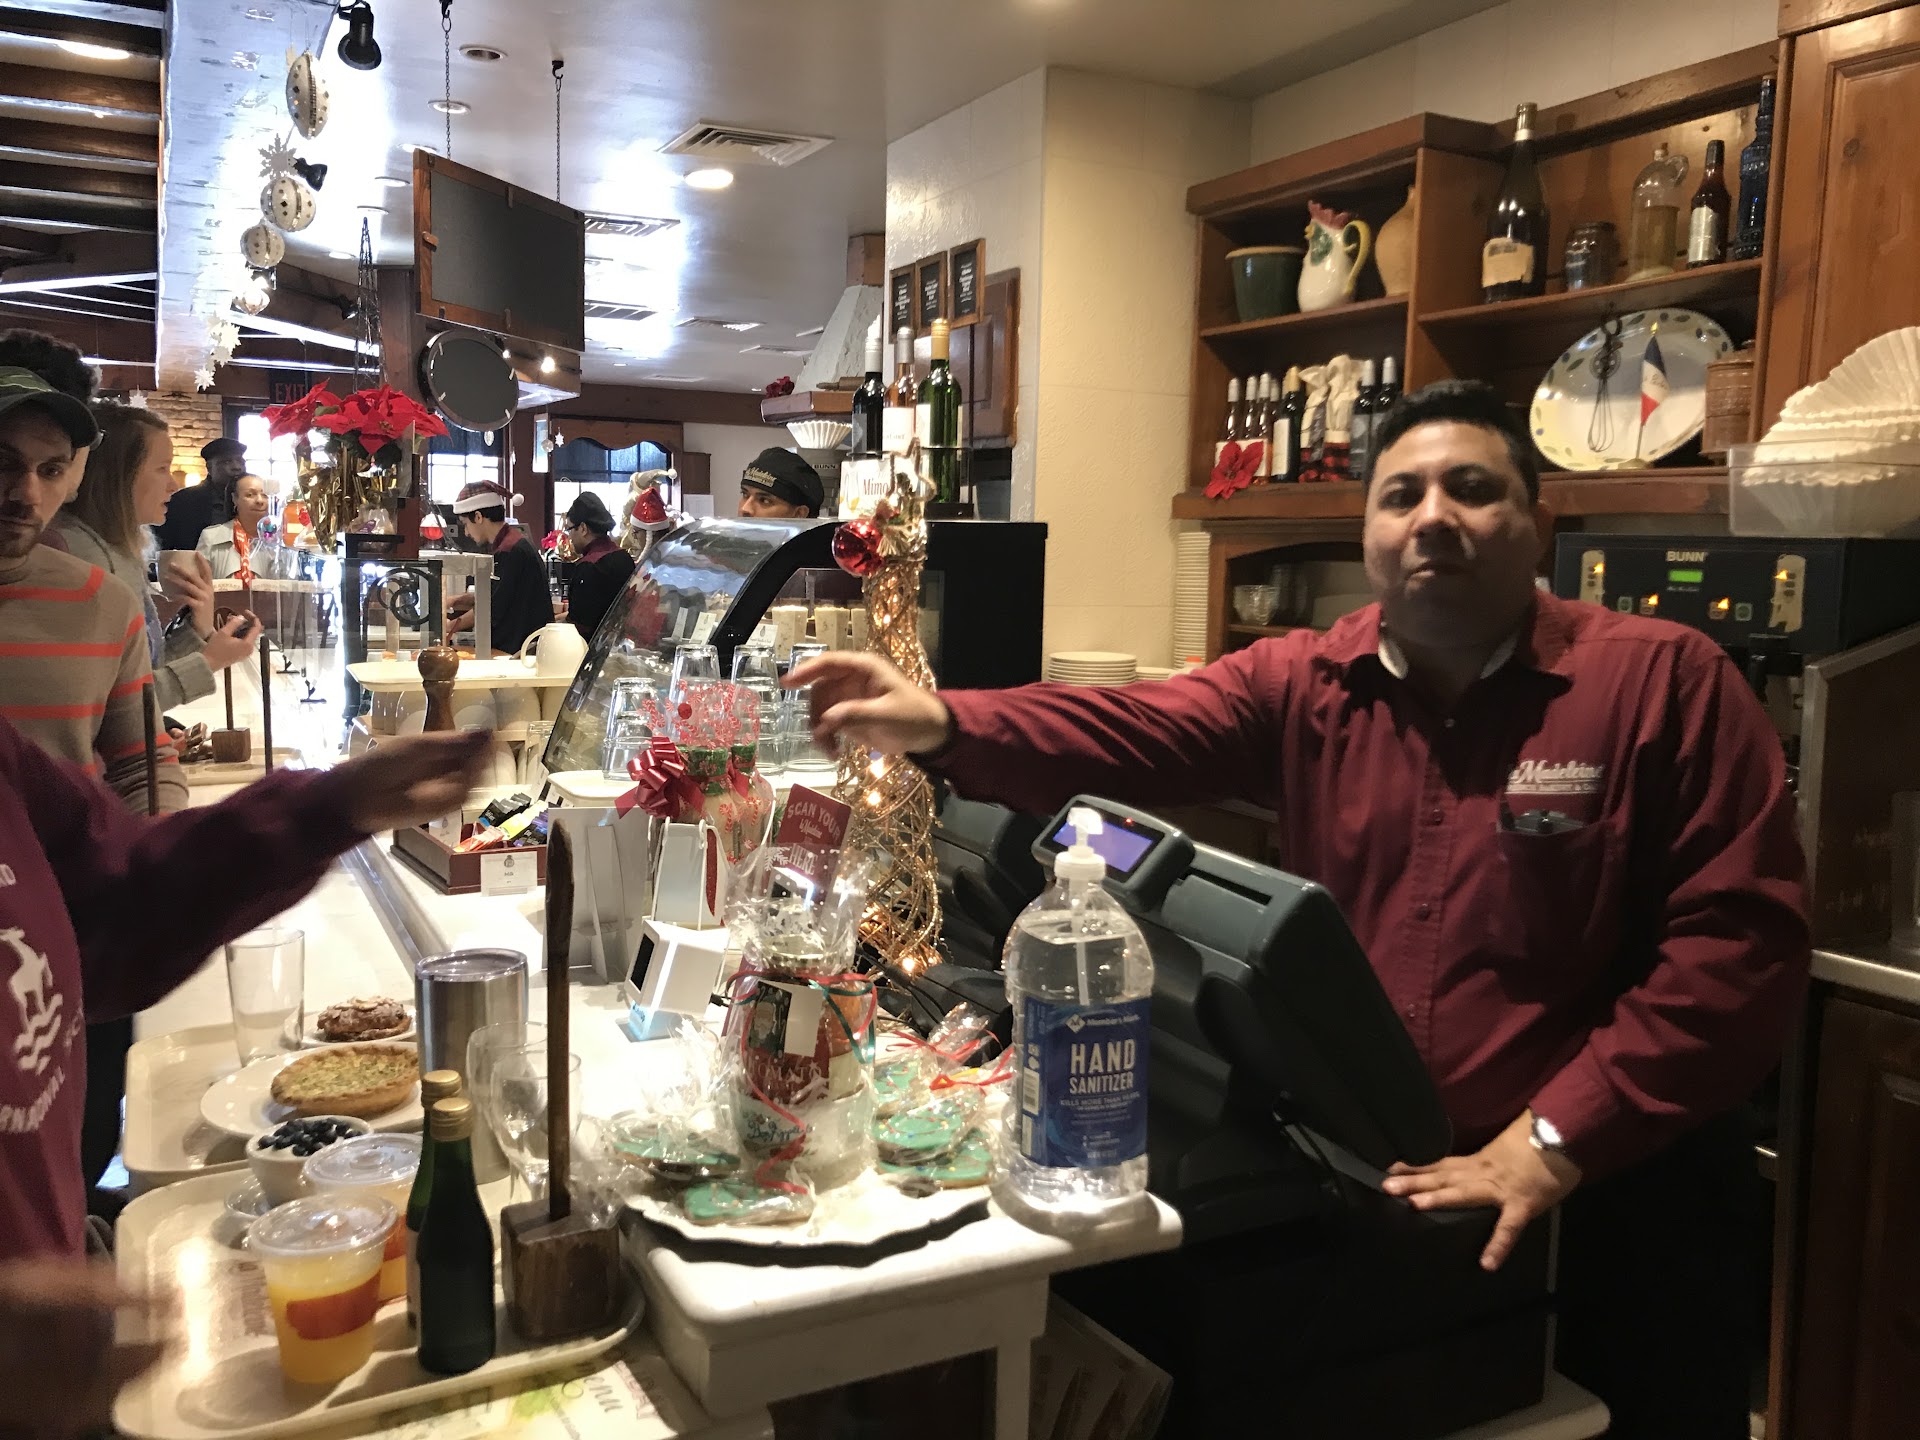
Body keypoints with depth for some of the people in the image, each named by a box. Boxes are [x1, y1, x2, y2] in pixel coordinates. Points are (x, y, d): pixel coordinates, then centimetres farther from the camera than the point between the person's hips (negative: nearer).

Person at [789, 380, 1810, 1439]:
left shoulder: (1663, 681, -8)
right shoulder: (1301, 686, 1)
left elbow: (1740, 940, -13)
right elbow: (1122, 738, -14)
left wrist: (1554, 1142, -18)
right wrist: (941, 726, -32)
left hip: (1602, 1199, -2)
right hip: (1354, 1184, 3)